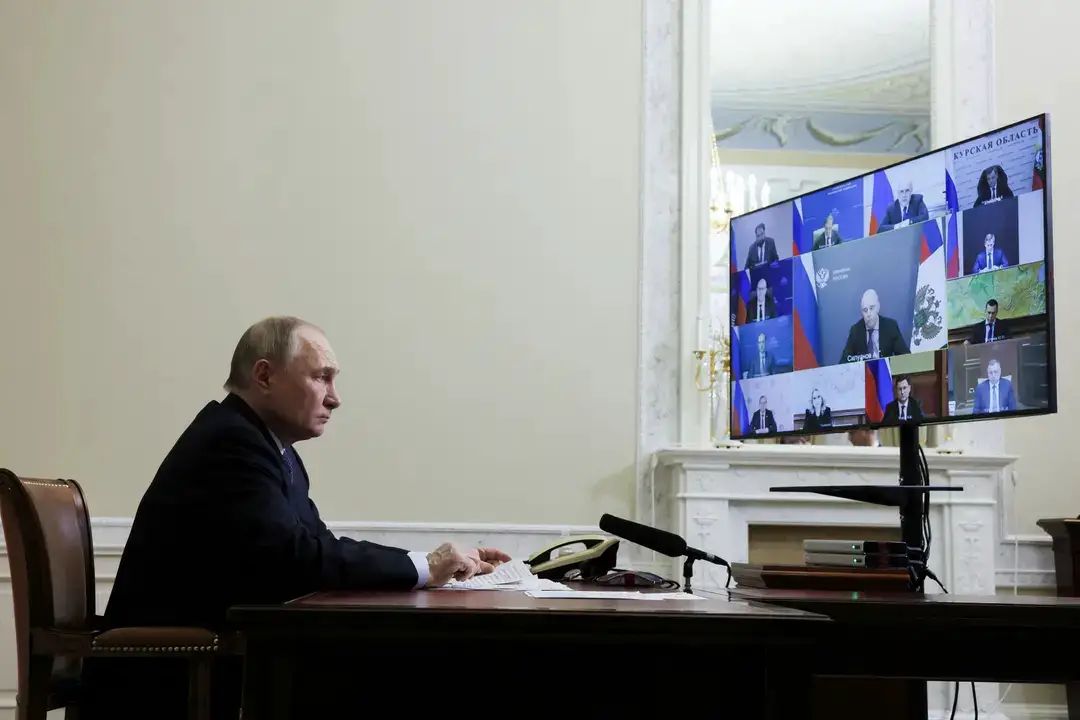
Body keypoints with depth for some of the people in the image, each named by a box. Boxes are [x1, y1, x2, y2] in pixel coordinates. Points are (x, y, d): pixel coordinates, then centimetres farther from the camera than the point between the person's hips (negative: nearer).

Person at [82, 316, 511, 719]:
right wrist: (421, 568, -20)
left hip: (218, 660, 8)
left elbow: (320, 548, 8)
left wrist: (434, 564, -1)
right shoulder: (231, 442, -18)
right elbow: (293, 559, -28)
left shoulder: (267, 446, 10)